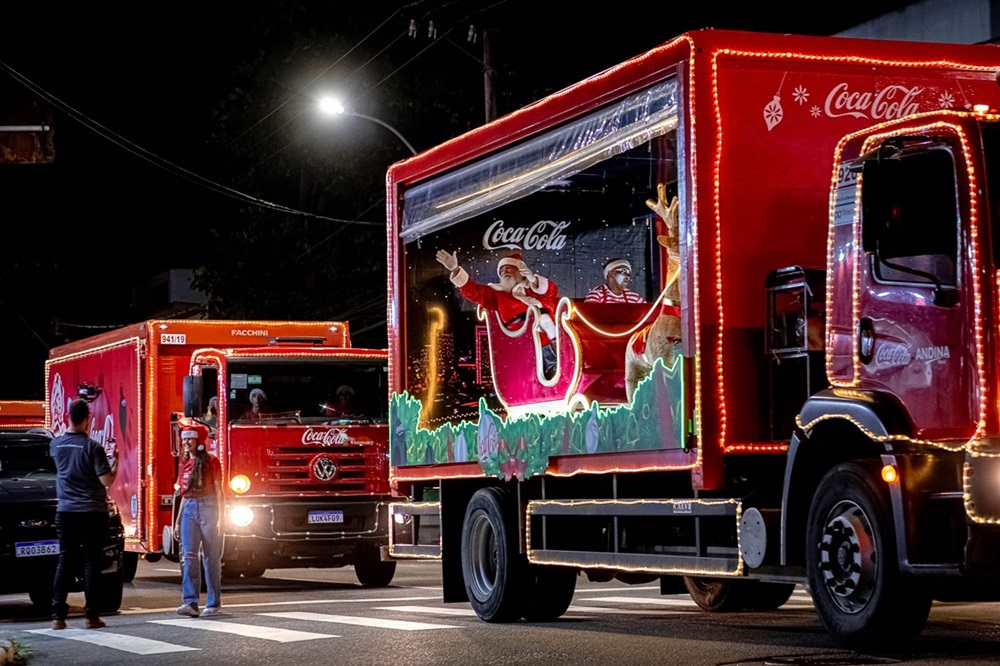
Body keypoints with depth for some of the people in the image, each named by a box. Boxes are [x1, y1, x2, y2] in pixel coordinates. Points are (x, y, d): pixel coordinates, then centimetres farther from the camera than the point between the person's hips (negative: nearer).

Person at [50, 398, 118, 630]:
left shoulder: (56, 444, 1)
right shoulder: (93, 447, -13)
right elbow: (106, 480, -13)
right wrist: (116, 462, 3)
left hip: (65, 512, 4)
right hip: (92, 512, -4)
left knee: (65, 561, 7)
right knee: (91, 561, 2)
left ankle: (58, 615, 1)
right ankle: (92, 615, 1)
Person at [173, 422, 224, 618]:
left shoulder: (211, 462, -2)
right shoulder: (184, 464, 14)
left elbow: (219, 492, -4)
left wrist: (220, 518, -11)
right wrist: (178, 520, 17)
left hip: (208, 509, -5)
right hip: (189, 511, 5)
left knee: (211, 557, 0)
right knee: (188, 556, -9)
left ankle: (213, 603, 6)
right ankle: (190, 602, -16)